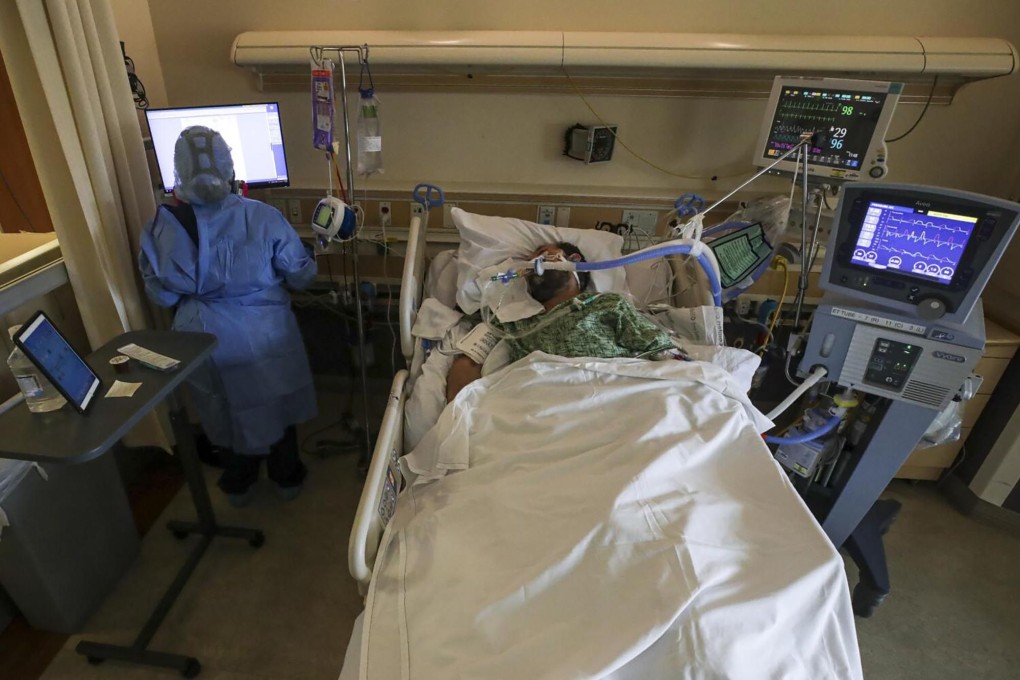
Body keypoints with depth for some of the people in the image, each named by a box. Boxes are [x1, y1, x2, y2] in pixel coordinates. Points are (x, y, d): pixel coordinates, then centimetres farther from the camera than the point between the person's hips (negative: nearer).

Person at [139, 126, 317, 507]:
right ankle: (287, 477, 38)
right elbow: (301, 276, -11)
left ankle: (238, 483, 42)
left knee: (228, 406, 23)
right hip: (263, 332, -1)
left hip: (205, 335, 1)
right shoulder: (262, 217, -19)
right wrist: (308, 256, 9)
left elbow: (162, 295, -6)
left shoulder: (164, 226, -15)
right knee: (274, 401, 21)